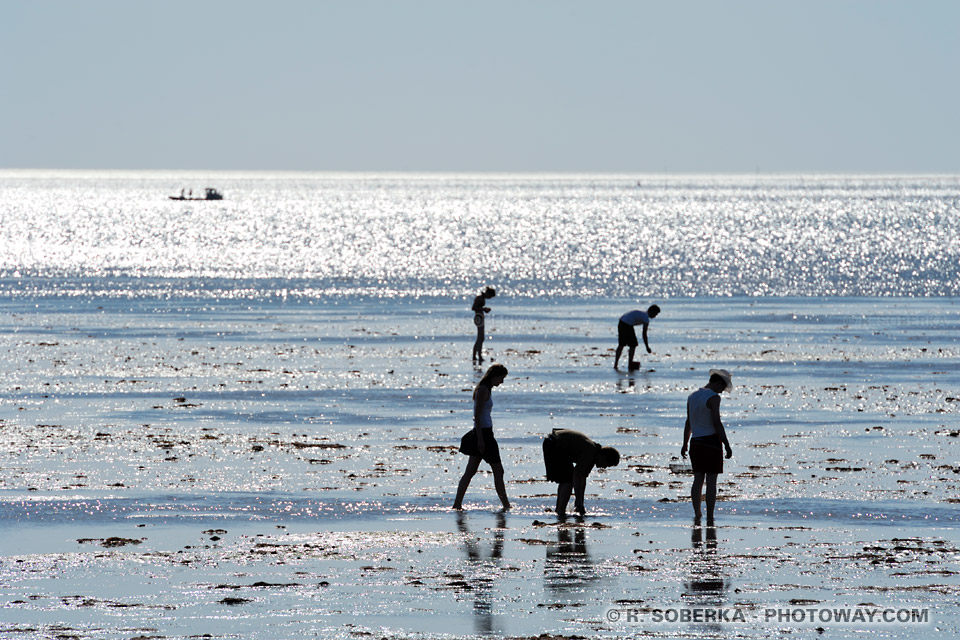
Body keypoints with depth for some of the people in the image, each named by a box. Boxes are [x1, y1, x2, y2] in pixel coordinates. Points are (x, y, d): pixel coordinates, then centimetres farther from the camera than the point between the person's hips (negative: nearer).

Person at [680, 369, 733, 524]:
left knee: (698, 479, 12)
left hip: (696, 442, 7)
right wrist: (727, 445, -15)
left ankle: (696, 514, 9)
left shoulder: (692, 396, 11)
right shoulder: (713, 397, -12)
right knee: (711, 481, -3)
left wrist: (685, 444, 25)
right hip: (711, 442, -7)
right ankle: (709, 518, -4)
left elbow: (688, 423, 18)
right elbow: (716, 423, -18)